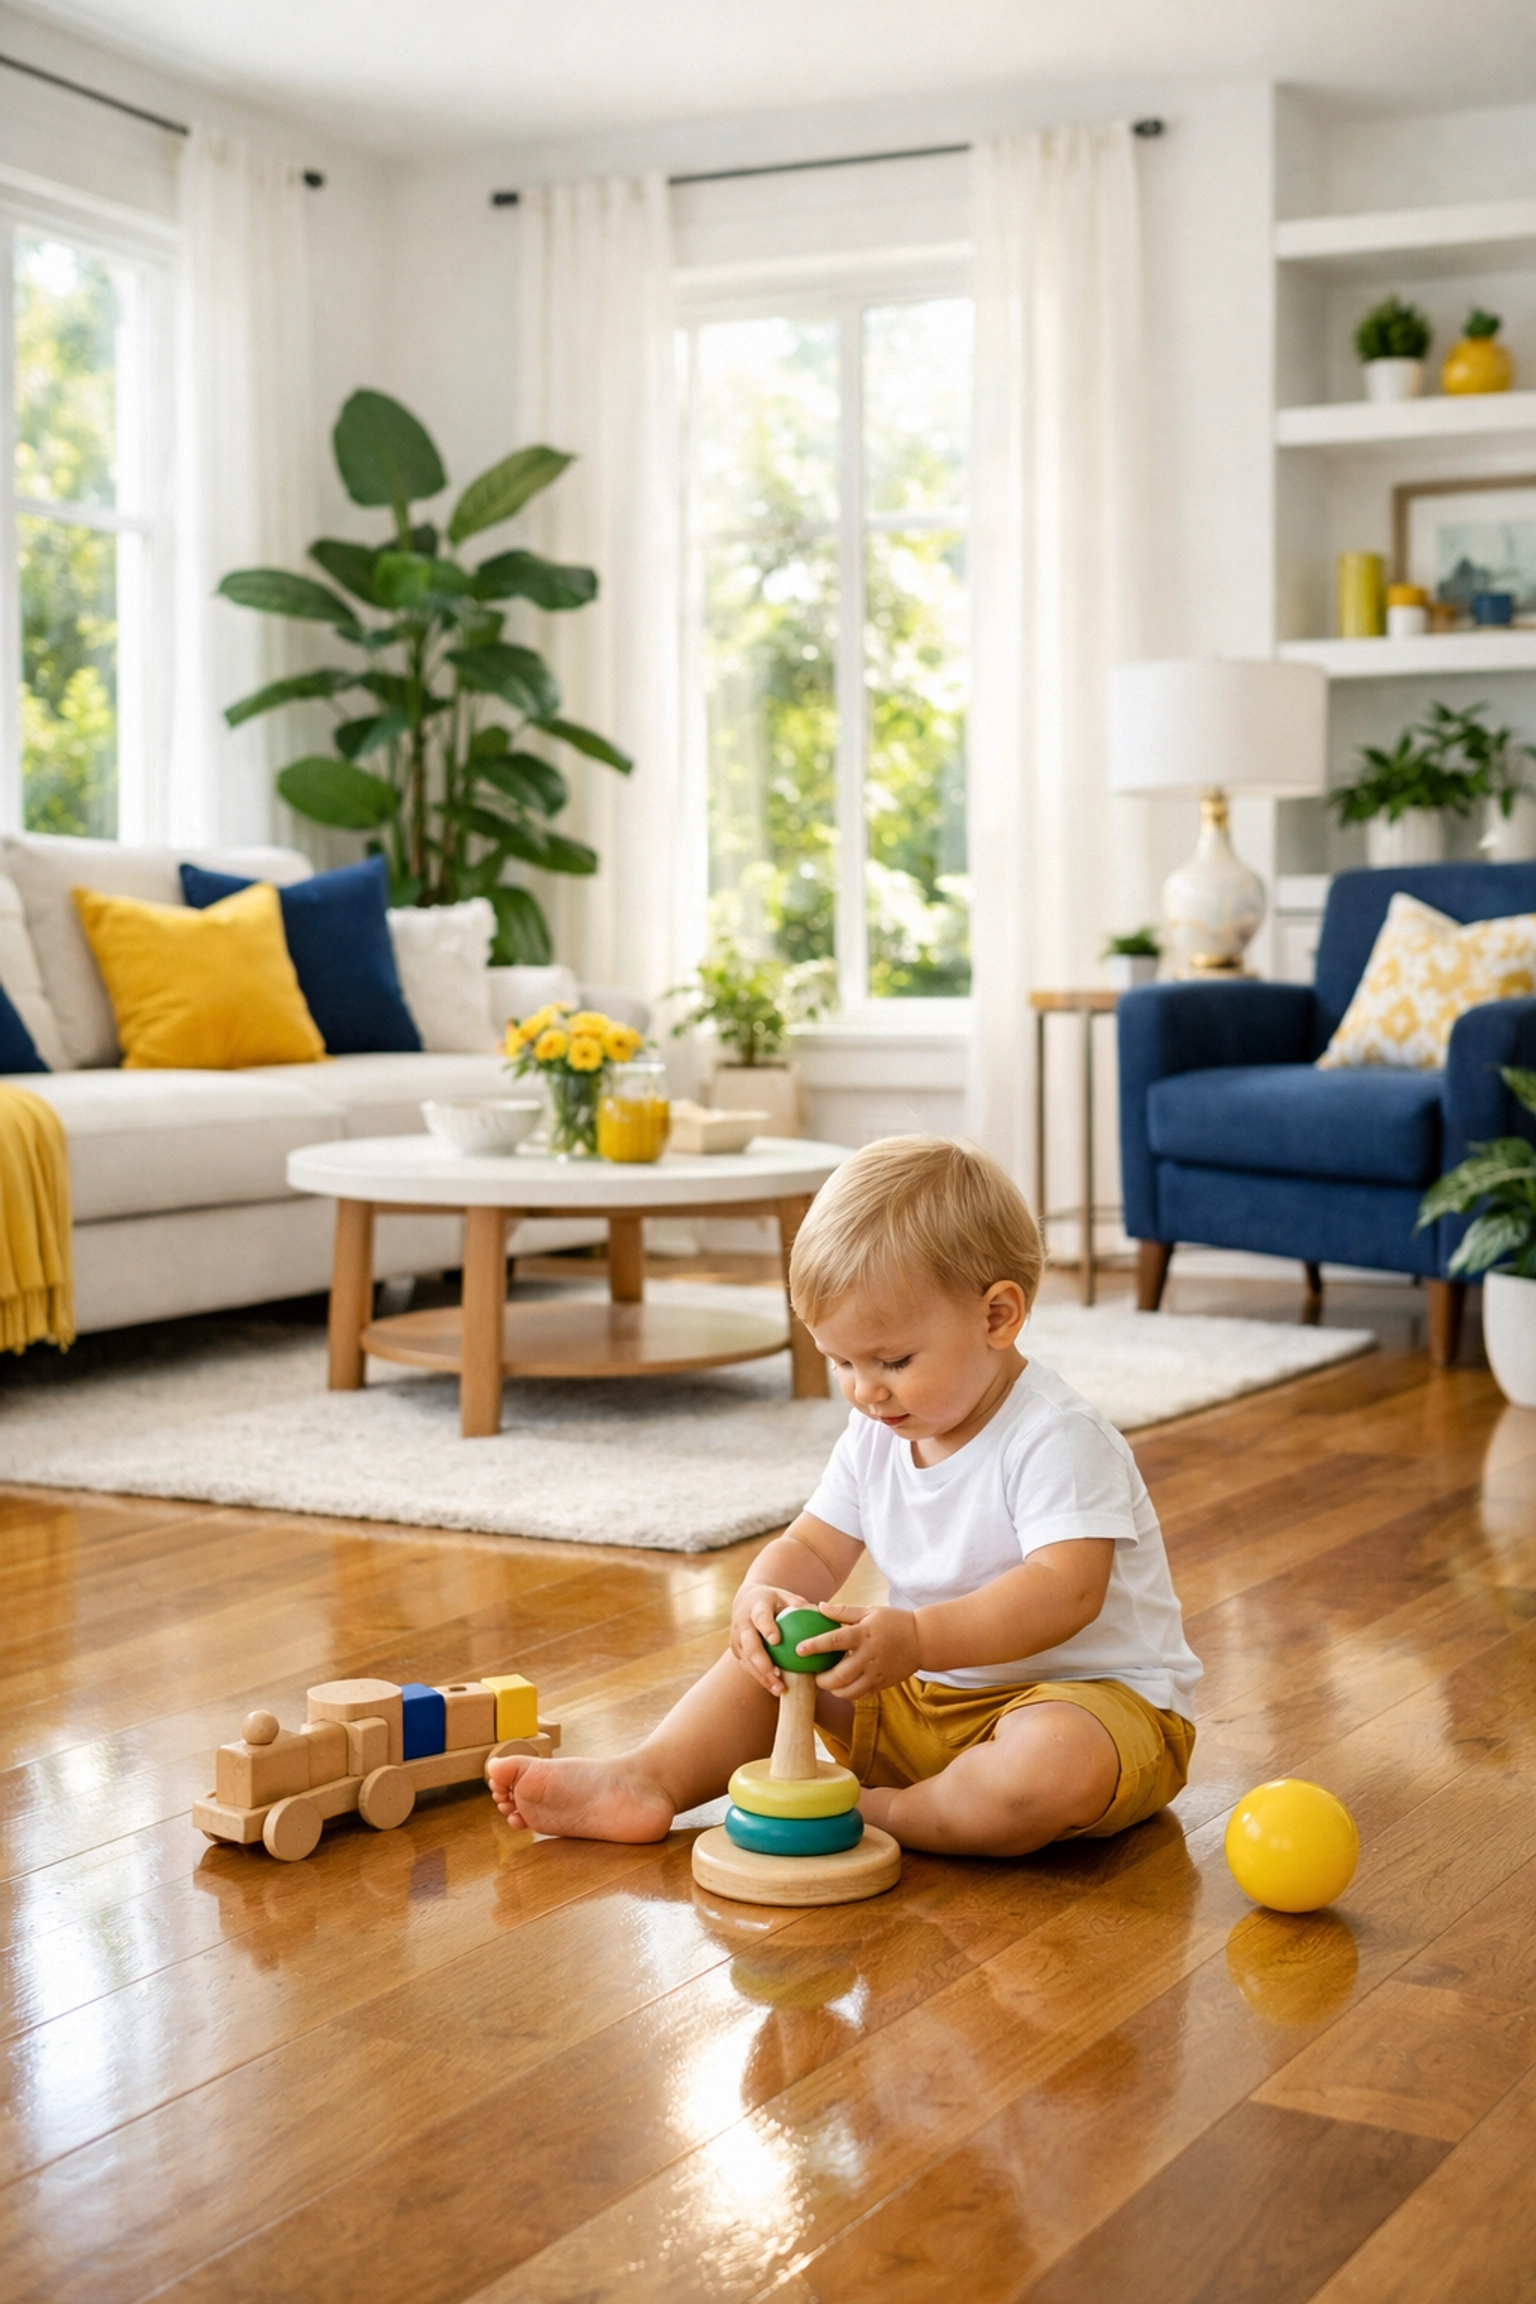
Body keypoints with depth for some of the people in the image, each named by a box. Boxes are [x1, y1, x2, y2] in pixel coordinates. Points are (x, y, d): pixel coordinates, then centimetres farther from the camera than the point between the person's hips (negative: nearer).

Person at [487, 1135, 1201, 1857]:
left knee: (1061, 1768, -40)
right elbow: (814, 1550, 7)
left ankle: (877, 1813, -23)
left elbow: (1066, 1590, -32)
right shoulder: (875, 1437, 4)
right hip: (925, 1696, 8)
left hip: (1086, 1691, -7)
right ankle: (646, 1779, -10)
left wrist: (918, 1638, -43)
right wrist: (762, 1597, -18)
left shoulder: (1054, 1438, -21)